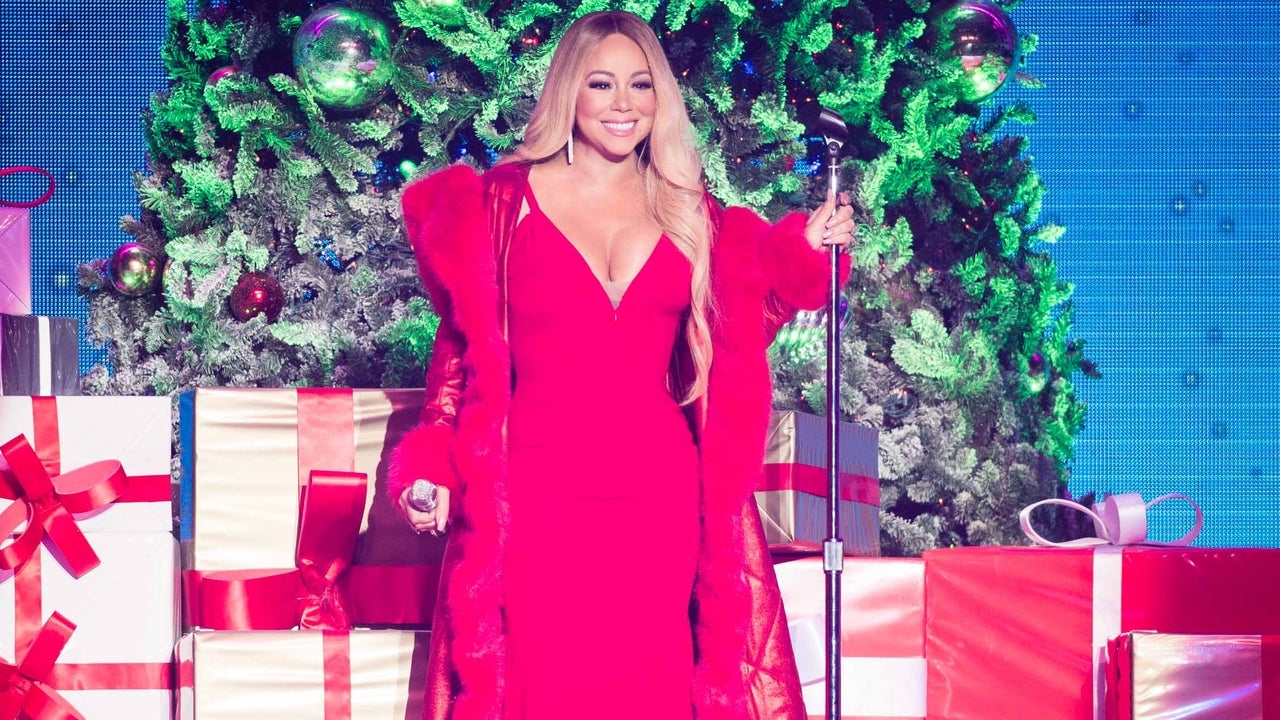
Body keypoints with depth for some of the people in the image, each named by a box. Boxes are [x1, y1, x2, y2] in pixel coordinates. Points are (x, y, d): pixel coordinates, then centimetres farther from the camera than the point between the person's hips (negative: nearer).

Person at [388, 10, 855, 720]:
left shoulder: (688, 211, 12)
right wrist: (432, 466, -6)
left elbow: (736, 336, 15)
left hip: (659, 495, 2)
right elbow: (462, 347, 5)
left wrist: (806, 248, 6)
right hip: (537, 495, -2)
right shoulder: (504, 200, 4)